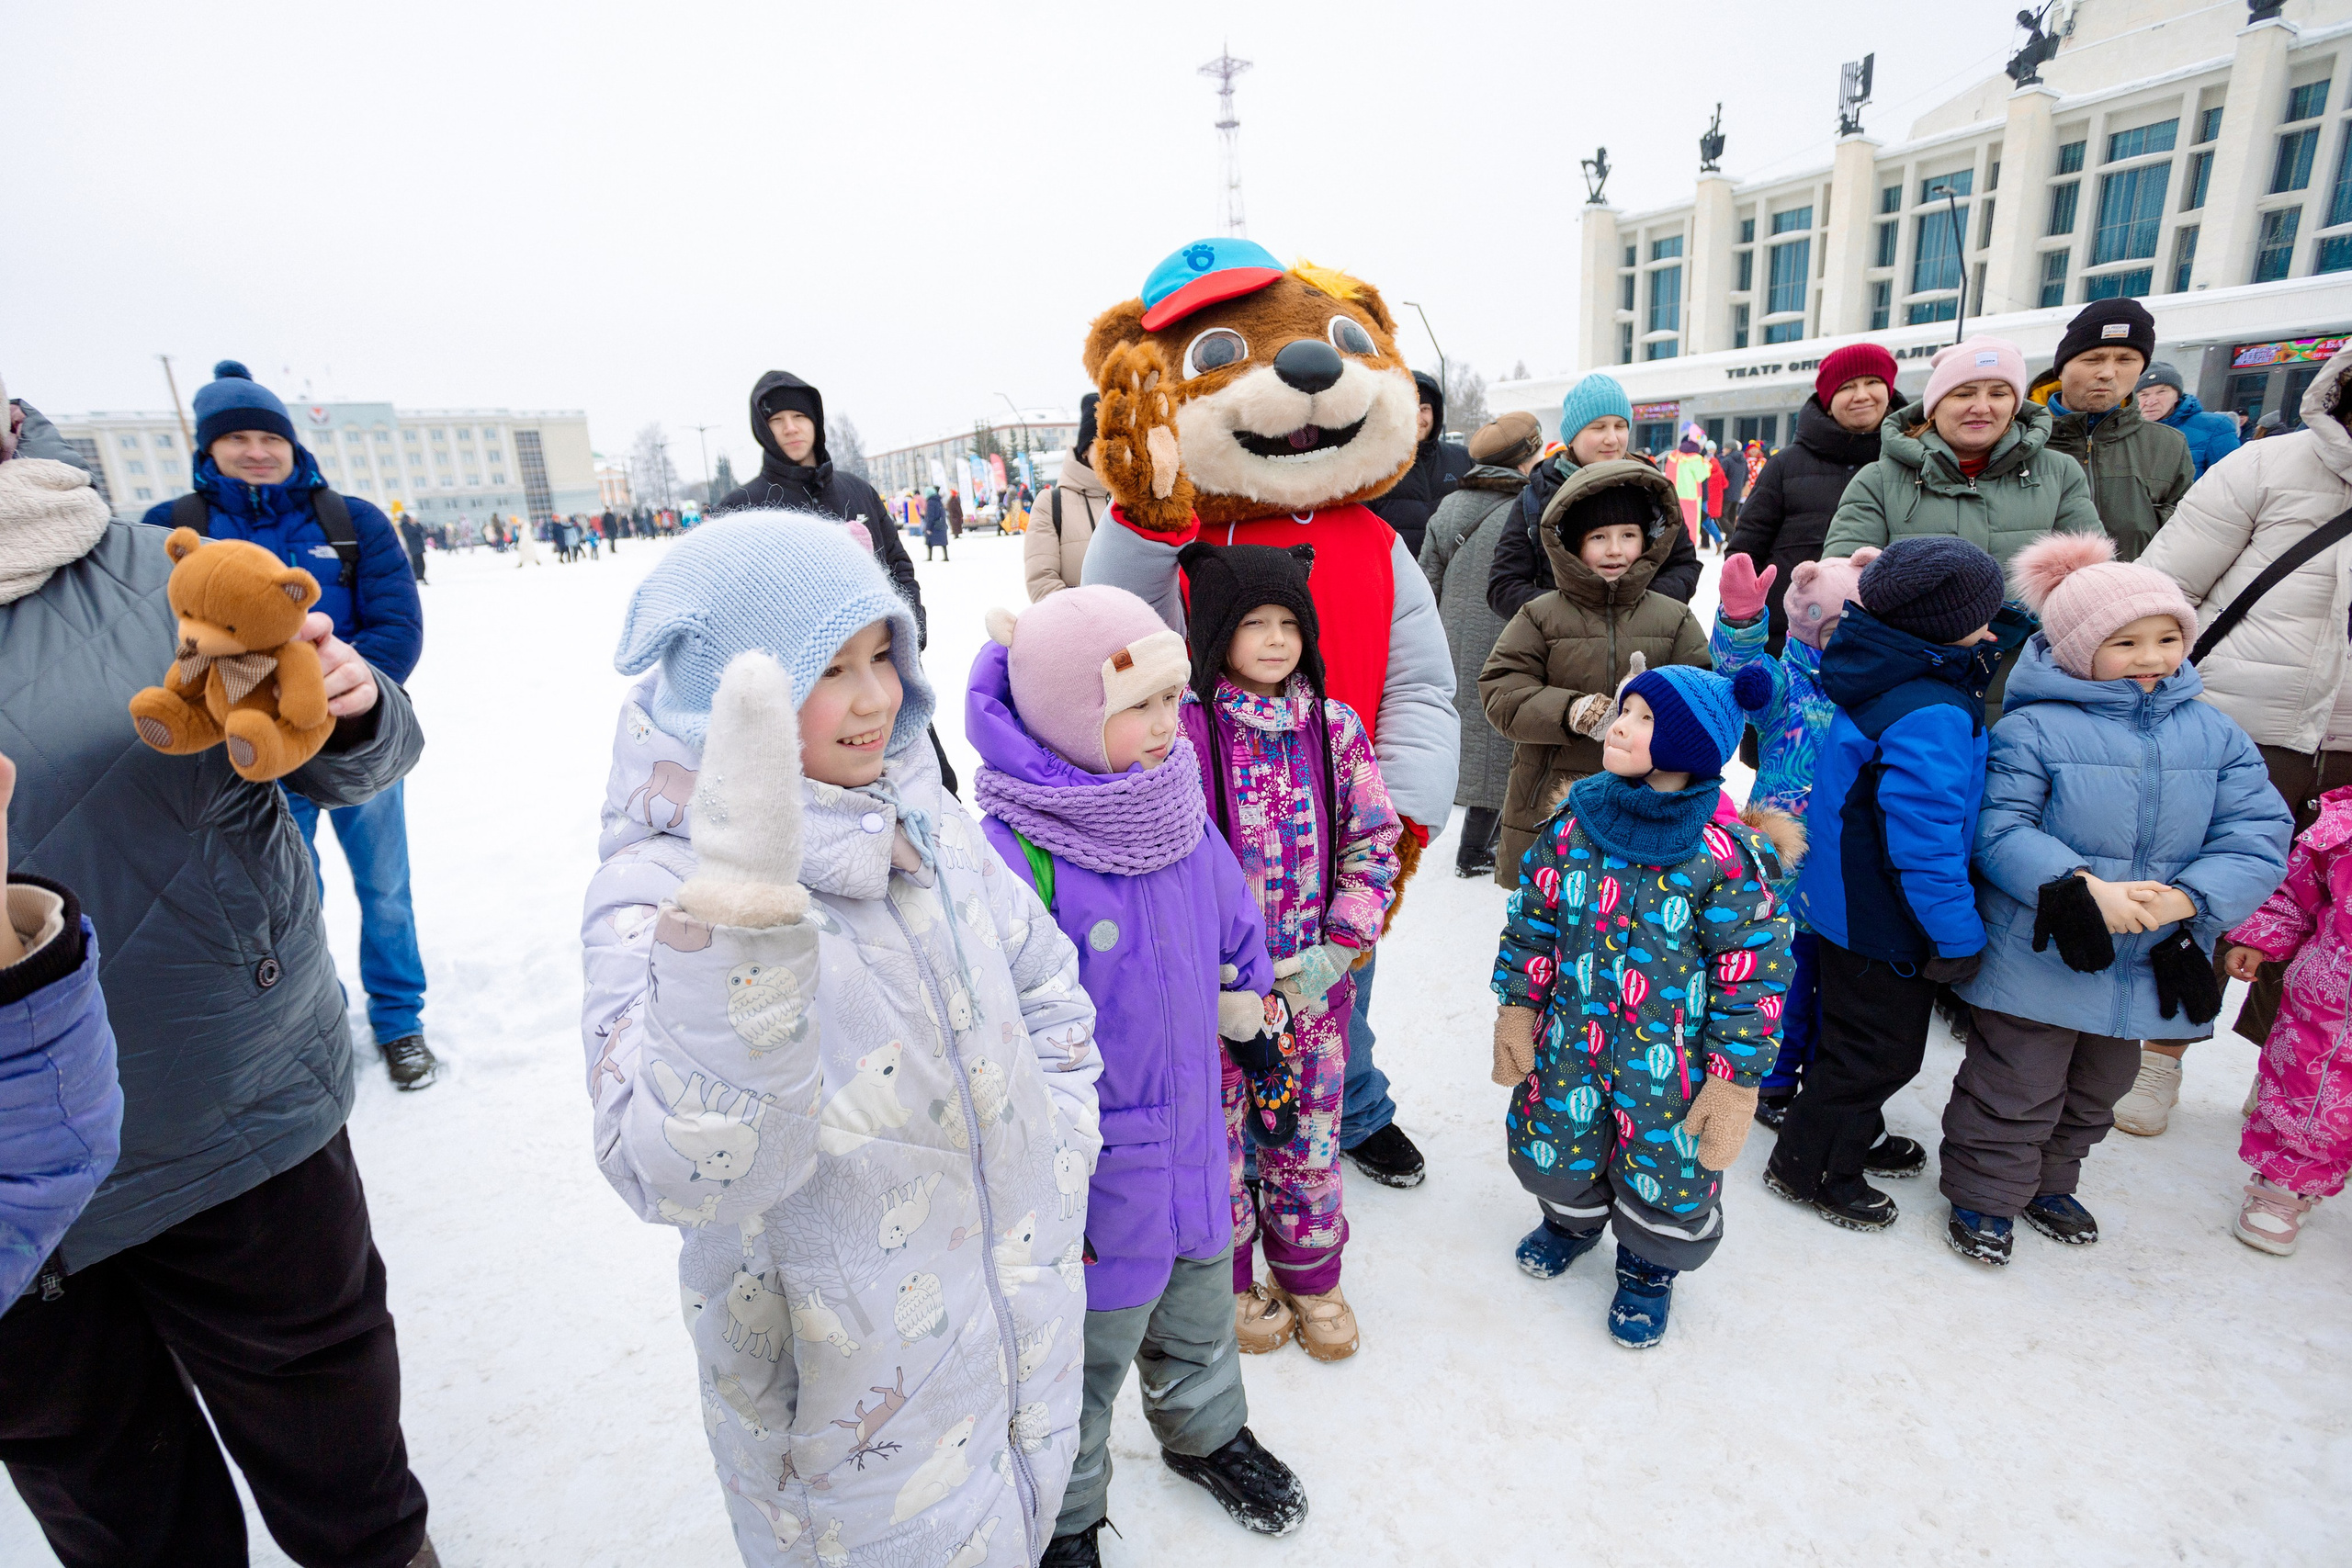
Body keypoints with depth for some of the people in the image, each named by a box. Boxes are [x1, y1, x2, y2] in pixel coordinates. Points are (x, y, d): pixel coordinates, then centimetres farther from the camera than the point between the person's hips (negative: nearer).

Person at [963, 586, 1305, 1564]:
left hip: (1195, 1144, 6)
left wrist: (1250, 1014, 18)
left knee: (1198, 1322, 31)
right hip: (1091, 1179, -6)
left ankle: (1207, 1435, 61)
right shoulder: (1013, 858, -29)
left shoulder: (1178, 813, -8)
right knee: (1083, 1363, 20)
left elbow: (1233, 925, 10)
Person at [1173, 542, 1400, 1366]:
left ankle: (1310, 1276, 42)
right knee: (1220, 1135, 14)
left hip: (1315, 981, 3)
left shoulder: (1336, 727, -2)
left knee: (1309, 1135, 18)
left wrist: (1336, 952, -7)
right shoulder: (1182, 729, -12)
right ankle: (1229, 1282, 40)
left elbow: (1374, 842, 2)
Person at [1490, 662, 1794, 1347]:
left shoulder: (1724, 854, -18)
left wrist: (1736, 1080, -11)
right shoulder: (1573, 822, -7)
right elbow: (1531, 922, 3)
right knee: (1557, 1149, 18)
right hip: (1571, 1040, 3)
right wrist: (1517, 1008, 3)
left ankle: (1649, 1266, 46)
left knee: (1665, 1173, 13)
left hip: (1671, 1058, -3)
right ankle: (1572, 1218, 53)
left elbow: (1754, 972, -12)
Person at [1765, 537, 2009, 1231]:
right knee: (1880, 1048, 7)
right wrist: (1958, 934, -20)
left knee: (1860, 1032, 27)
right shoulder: (1930, 716, -29)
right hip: (1881, 916, -10)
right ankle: (1810, 1166, 23)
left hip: (1852, 902, 10)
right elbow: (1923, 835, -28)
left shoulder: (1878, 678, 1)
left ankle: (1852, 1134, 47)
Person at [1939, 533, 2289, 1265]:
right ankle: (1984, 1195, 24)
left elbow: (2258, 836, -2)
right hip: (2038, 955, -6)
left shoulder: (2215, 733, 2)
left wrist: (2187, 897, -19)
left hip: (2146, 962, 6)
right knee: (2015, 1088, 5)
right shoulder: (2032, 728, -13)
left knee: (2096, 1088, 23)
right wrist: (2085, 887, -29)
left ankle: (2048, 1182, 44)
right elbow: (1999, 829, -18)